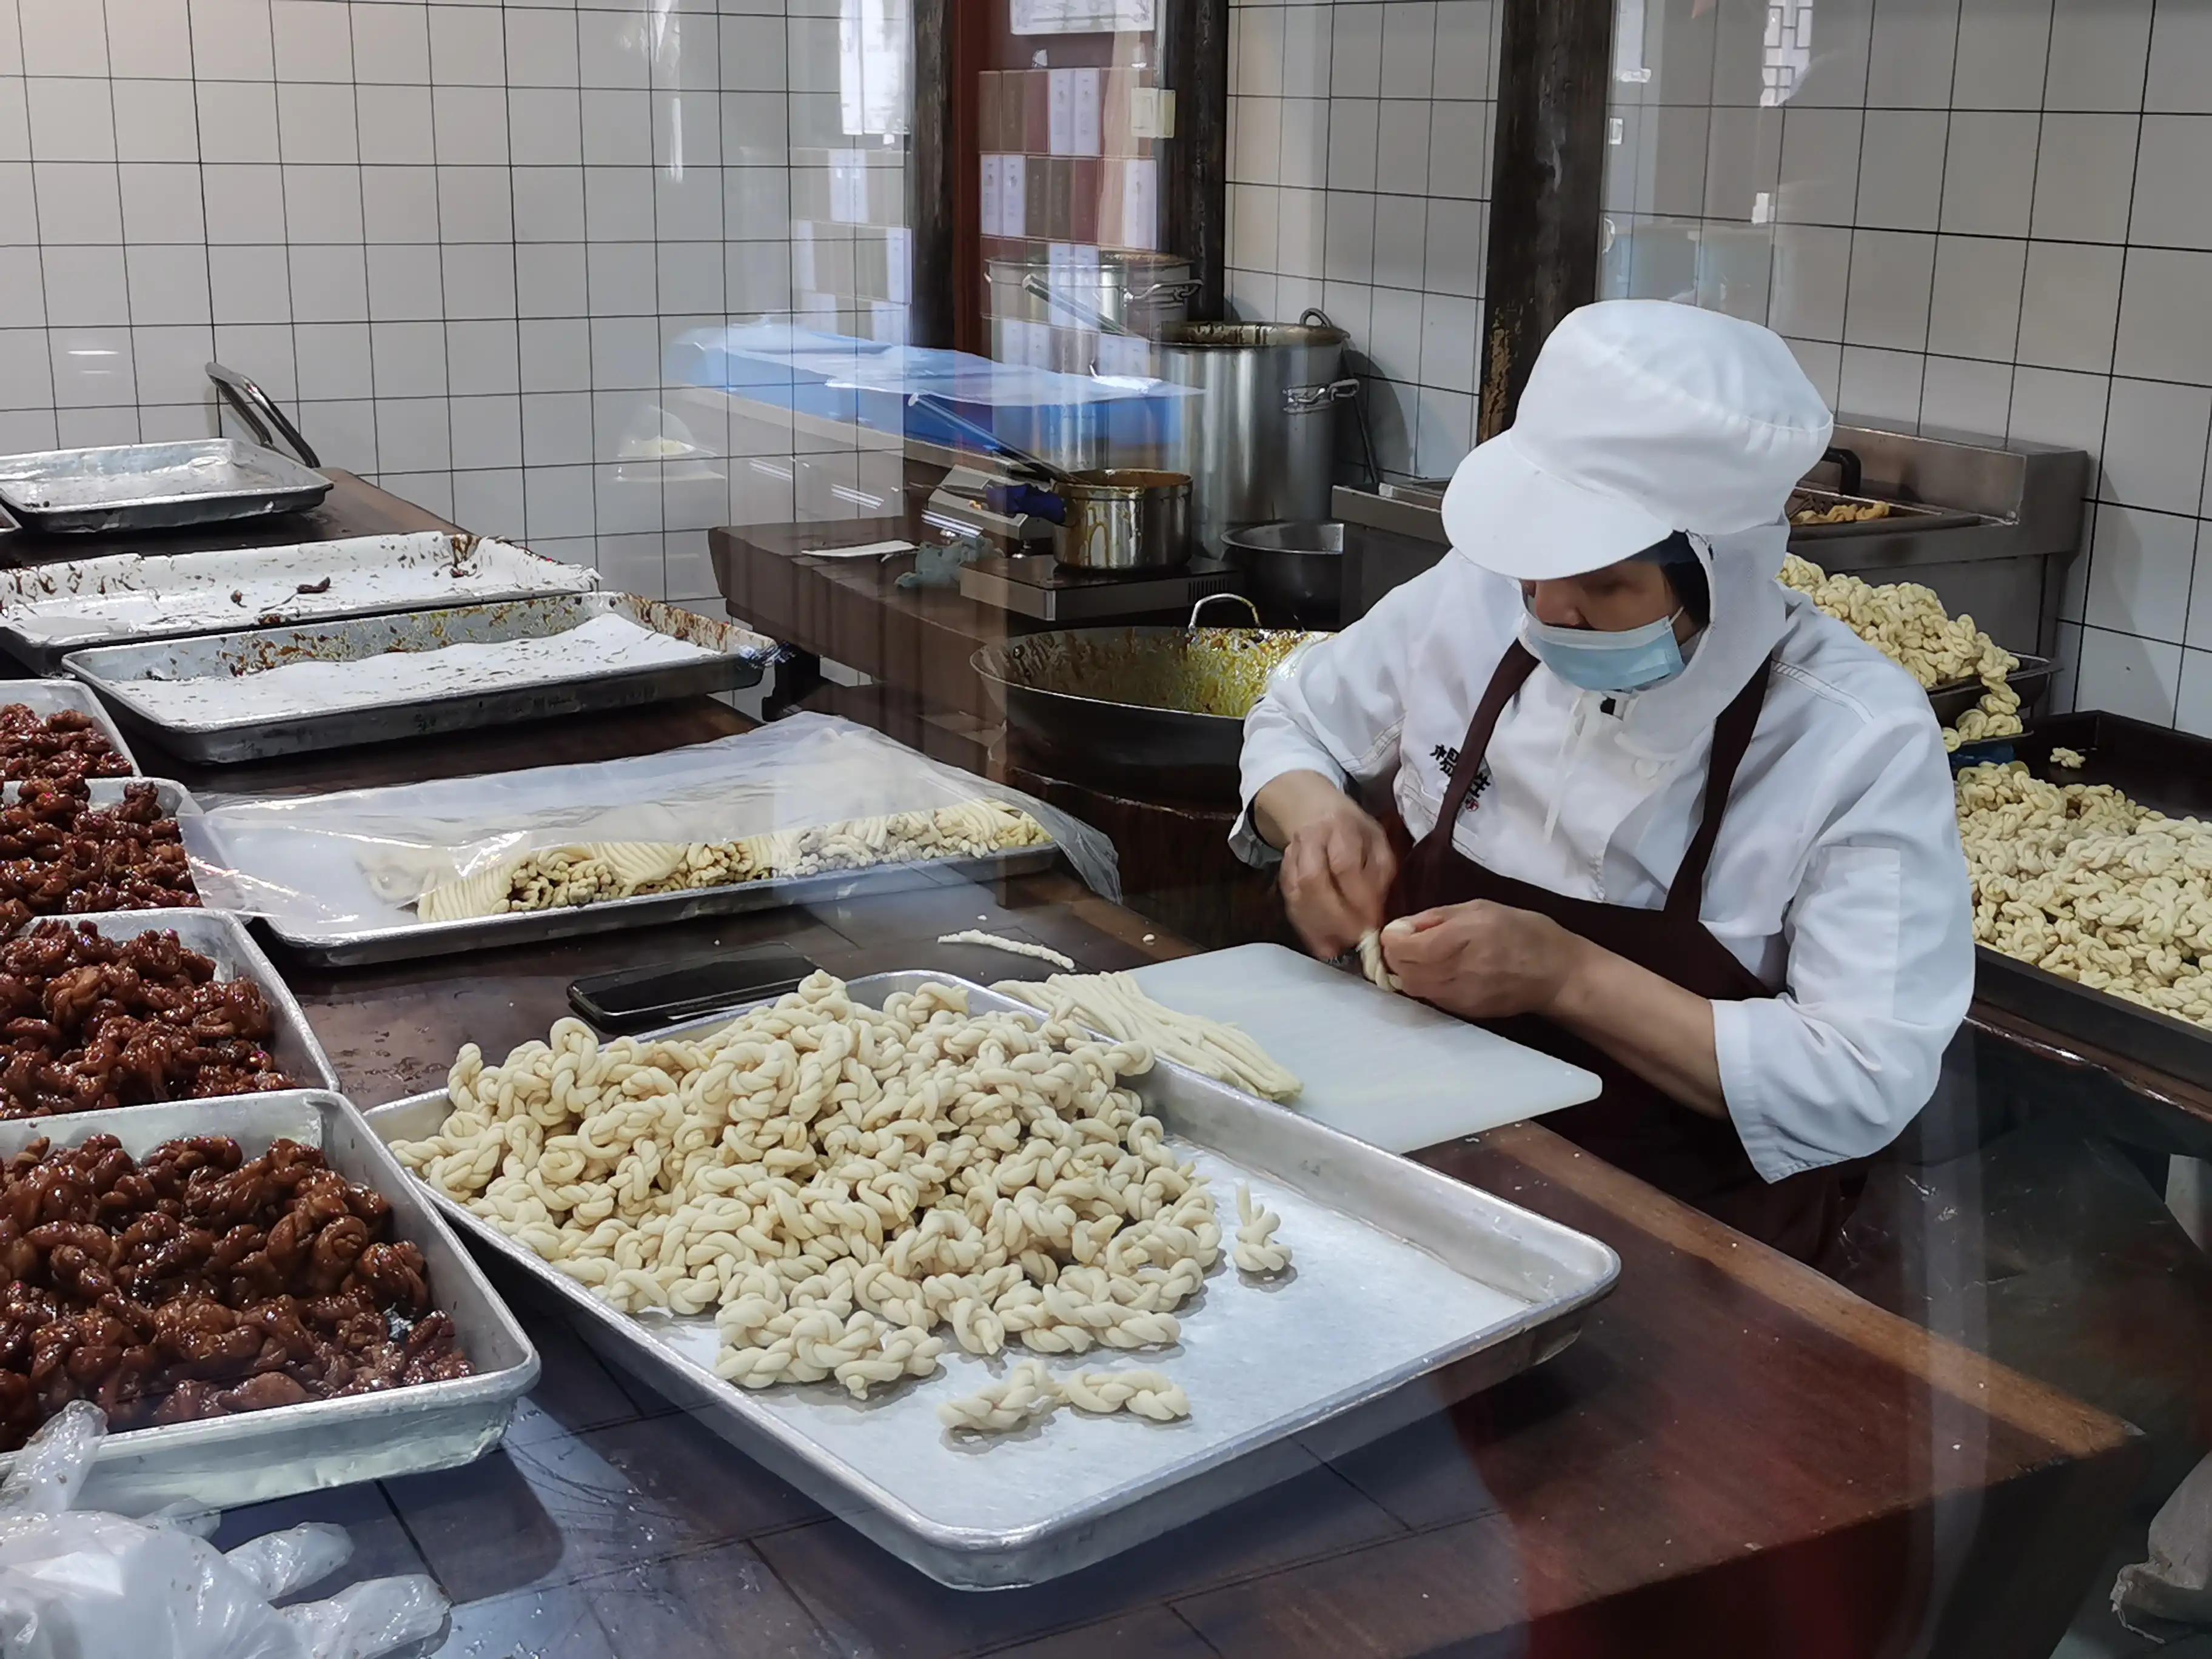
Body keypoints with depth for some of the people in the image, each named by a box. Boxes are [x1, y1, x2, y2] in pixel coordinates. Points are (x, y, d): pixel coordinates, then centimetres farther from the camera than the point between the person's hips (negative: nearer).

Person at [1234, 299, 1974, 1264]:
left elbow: (1866, 1084, -21)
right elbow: (1293, 723, 13)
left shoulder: (1860, 741, -18)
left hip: (1680, 1230, -3)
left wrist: (1565, 976, -27)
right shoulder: (1480, 594, -5)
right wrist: (1317, 818, -11)